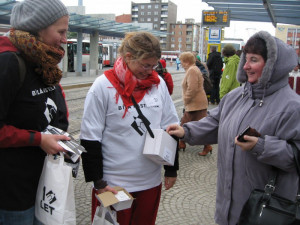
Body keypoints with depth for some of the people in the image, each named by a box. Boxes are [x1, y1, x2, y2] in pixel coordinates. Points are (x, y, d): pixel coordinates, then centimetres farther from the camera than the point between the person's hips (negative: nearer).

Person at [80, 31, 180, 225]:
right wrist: (98, 182, -10)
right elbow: (90, 139, -9)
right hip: (113, 183, -4)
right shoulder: (103, 86, -11)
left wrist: (171, 169, 9)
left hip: (151, 181, 4)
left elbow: (170, 129, 9)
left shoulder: (159, 84, 1)